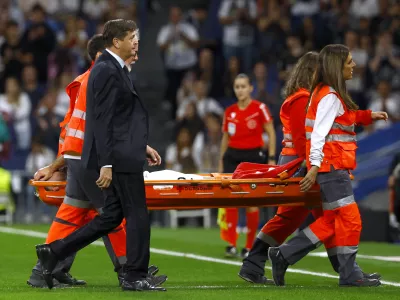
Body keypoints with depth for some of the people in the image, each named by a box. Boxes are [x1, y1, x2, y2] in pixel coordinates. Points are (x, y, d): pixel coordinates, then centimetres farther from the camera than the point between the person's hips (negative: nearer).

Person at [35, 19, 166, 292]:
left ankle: (54, 252, 12)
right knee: (138, 216, -3)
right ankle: (135, 277, 6)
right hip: (120, 157, -10)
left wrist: (142, 146, 23)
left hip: (123, 154, 10)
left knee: (112, 216, 12)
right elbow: (103, 121, -19)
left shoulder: (115, 68, 17)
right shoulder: (107, 70, -15)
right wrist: (106, 164, -22)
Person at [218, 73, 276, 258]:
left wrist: (271, 158, -10)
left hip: (253, 156, -3)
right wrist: (221, 163, 16)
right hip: (232, 157, 3)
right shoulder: (229, 112, 8)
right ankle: (231, 243, -10)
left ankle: (249, 246, 11)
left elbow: (271, 133, -3)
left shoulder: (260, 108, -4)